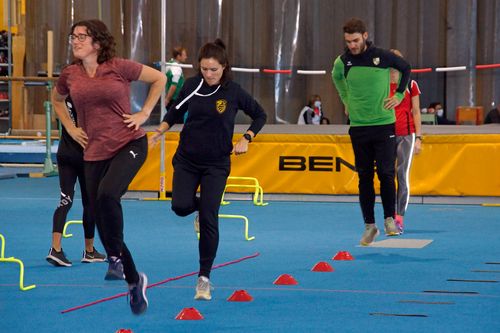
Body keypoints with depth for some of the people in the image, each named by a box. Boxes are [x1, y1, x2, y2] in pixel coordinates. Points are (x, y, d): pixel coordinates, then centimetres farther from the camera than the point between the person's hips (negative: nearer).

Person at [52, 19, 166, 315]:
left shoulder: (119, 67, -7)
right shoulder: (70, 75, 4)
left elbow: (159, 79, 3)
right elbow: (57, 99, 26)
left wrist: (144, 114, -2)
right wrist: (71, 128, 13)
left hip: (129, 145, -5)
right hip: (94, 153, 5)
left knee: (107, 194, -32)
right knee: (100, 218, 5)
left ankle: (116, 256, -9)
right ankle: (134, 280, 22)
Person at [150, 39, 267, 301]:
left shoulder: (233, 92, -10)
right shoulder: (192, 85, -4)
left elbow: (259, 115, 4)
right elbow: (176, 111, 13)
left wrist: (246, 139, -9)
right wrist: (159, 132, -2)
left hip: (216, 163, -2)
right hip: (187, 158, 2)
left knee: (209, 220, -8)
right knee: (180, 206, -14)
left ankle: (204, 278, 2)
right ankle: (200, 206, 27)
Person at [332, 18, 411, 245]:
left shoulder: (383, 57, -8)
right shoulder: (342, 62, -2)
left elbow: (405, 68, 11)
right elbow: (336, 77, 23)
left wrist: (399, 95, 3)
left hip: (384, 123, -2)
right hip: (358, 126, 2)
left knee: (386, 173, -8)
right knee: (364, 177, 4)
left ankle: (389, 219, 7)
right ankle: (369, 225, 10)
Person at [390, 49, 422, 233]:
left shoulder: (411, 85, 4)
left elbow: (416, 112, 6)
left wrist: (418, 137, 0)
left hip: (406, 135, -1)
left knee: (402, 175, -6)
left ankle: (400, 218, -5)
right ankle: (391, 215, 4)